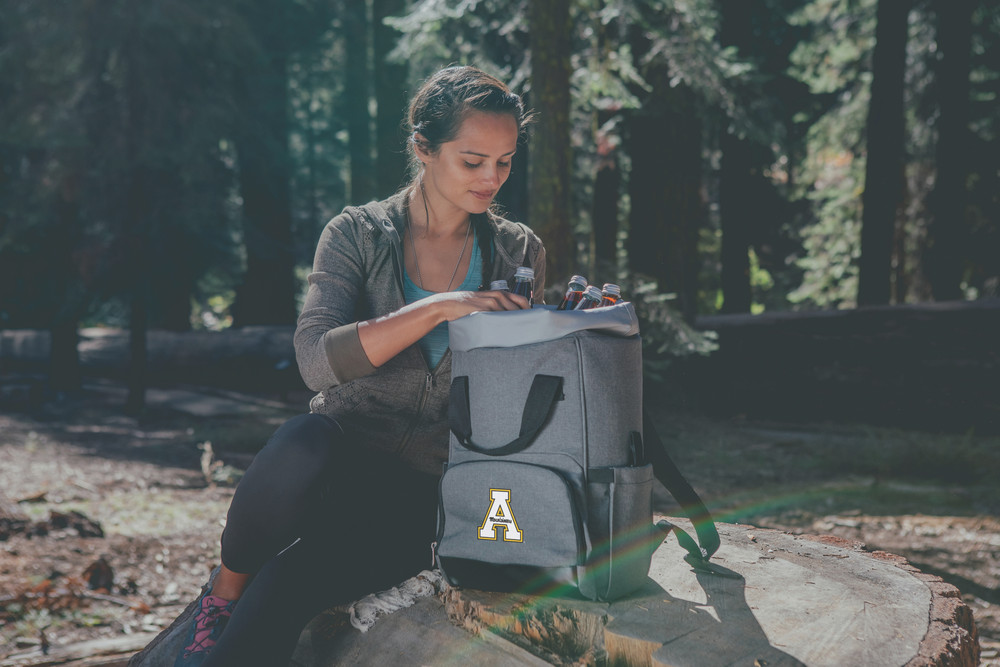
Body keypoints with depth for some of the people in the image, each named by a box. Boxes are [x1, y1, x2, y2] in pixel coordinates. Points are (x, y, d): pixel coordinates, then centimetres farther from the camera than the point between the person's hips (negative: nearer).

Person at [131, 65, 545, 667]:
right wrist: (438, 308, -23)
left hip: (428, 488, 0)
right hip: (344, 453, 0)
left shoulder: (521, 253, 8)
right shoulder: (358, 234, 1)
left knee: (290, 582, -28)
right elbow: (318, 359, -15)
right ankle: (222, 597, -10)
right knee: (303, 445, -37)